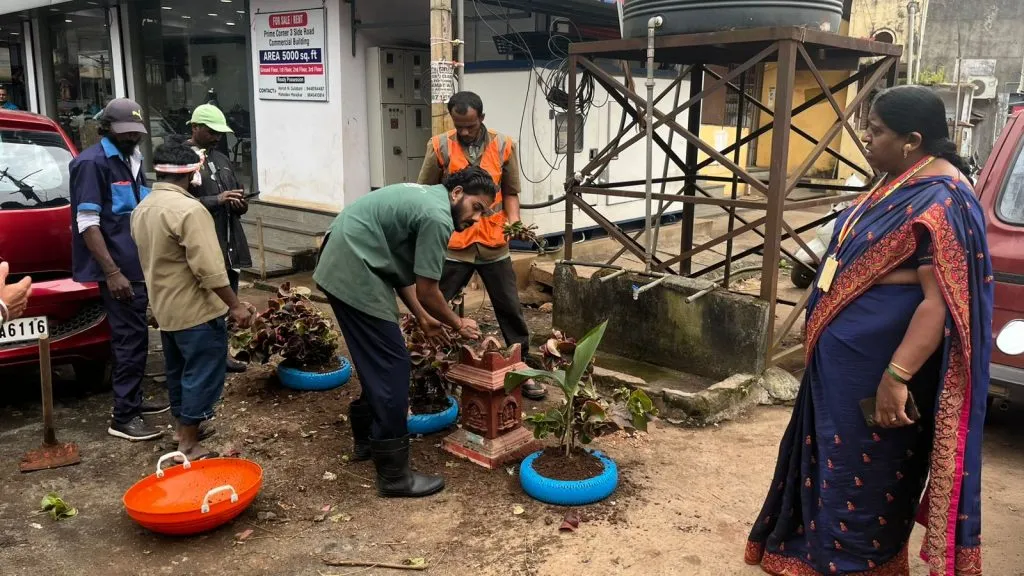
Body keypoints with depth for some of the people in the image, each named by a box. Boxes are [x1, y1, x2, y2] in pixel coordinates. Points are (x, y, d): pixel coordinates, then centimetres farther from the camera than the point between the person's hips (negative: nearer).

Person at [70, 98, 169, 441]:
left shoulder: (132, 160, 14)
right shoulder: (92, 162, -13)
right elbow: (87, 223, -18)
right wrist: (112, 272, -23)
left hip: (137, 266, 9)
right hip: (119, 269, -9)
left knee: (134, 337, 15)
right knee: (131, 339, -7)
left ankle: (133, 400, 27)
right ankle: (123, 418, 1)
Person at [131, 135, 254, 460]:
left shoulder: (142, 208, 6)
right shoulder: (188, 209, -22)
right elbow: (209, 269, -25)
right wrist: (235, 305, -19)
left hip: (164, 308, 9)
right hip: (196, 310, -9)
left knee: (179, 370, 20)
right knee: (202, 374, 0)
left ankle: (184, 427, 33)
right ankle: (189, 445, 5)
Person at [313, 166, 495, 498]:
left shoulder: (426, 199, 17)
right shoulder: (437, 216, -15)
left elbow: (402, 270, 20)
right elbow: (427, 290, -11)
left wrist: (423, 319, 20)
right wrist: (459, 324, 5)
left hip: (342, 268, 11)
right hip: (355, 275, -11)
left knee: (378, 359, 20)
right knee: (391, 365, -6)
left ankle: (367, 438, 34)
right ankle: (394, 474, -1)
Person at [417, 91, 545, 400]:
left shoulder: (503, 146, 0)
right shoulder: (439, 147, -4)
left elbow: (510, 192, 7)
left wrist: (514, 220, -9)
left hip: (494, 245, 1)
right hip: (452, 245, -1)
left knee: (510, 309, 9)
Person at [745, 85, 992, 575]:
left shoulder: (940, 200, -20)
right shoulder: (902, 185, 9)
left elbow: (942, 301, -26)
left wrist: (896, 376, -29)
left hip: (876, 369, -10)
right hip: (847, 361, 10)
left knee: (862, 475, 5)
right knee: (837, 463, 21)